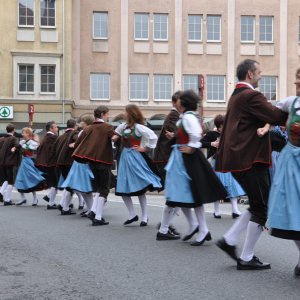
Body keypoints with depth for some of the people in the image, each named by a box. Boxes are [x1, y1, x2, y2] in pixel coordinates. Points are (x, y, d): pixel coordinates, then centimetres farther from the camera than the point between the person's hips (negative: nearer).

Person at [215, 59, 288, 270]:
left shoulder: (237, 95, 18)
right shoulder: (251, 95, -15)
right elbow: (276, 116, -20)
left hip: (240, 158, 10)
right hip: (251, 159, -10)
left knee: (257, 206, 18)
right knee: (261, 208, -1)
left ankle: (229, 240, 15)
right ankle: (247, 258, 5)